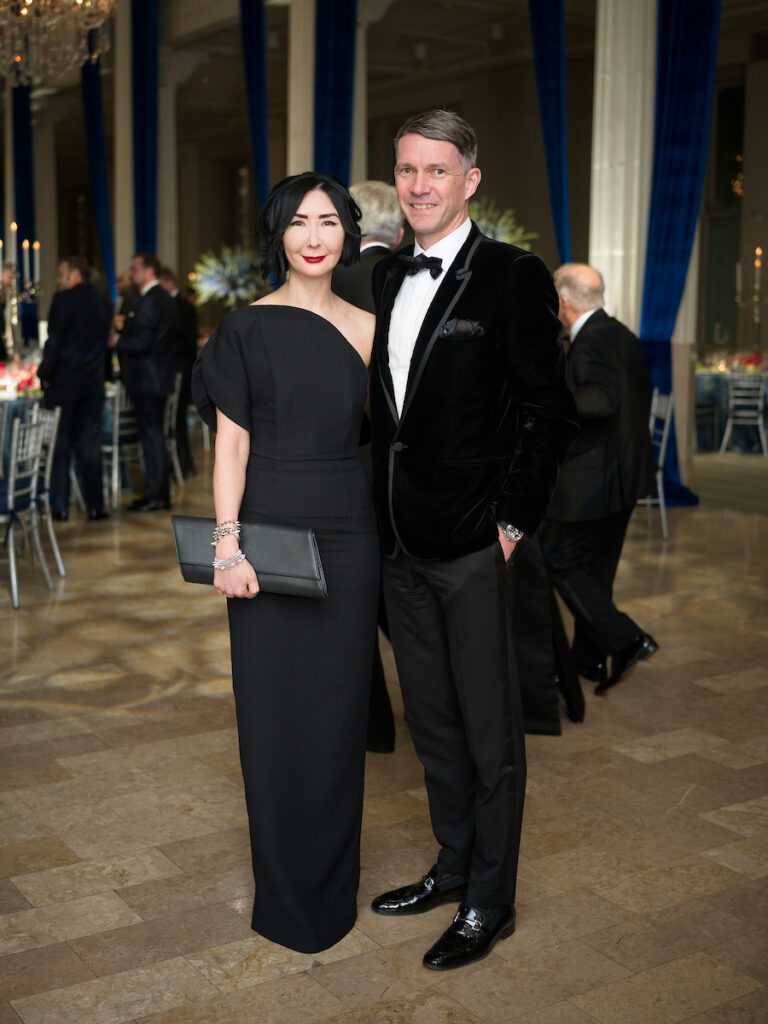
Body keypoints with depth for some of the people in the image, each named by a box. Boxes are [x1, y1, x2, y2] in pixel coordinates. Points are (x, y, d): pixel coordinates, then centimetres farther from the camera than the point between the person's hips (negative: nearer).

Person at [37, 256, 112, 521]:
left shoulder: (64, 299, -10)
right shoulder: (104, 302, 8)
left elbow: (54, 340, -13)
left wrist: (45, 374, -4)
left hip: (64, 381, -5)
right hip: (93, 384, 5)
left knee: (59, 445, 3)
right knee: (90, 445, 9)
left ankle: (59, 506, 4)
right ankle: (95, 506, 9)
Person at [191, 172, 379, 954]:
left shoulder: (365, 330, 7)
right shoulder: (246, 329, -1)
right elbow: (230, 444, -4)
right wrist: (226, 545, -13)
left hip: (347, 535, 3)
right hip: (270, 532, -2)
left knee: (338, 705, 9)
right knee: (274, 707, 5)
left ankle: (333, 887, 27)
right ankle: (286, 897, 21)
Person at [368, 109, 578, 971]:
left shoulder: (512, 278, -9)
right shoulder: (386, 278, 11)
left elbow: (550, 412, -10)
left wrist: (512, 522, -13)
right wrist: (383, 516, 11)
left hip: (476, 547, -7)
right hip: (404, 545, 7)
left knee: (489, 732, 6)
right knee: (432, 723, 18)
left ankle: (489, 904, 21)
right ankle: (452, 868, 35)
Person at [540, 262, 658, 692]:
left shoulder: (590, 340, -18)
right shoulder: (625, 336, 11)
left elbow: (605, 399, -32)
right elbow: (641, 401, 18)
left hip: (590, 478, -10)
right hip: (625, 475, 10)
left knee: (561, 563, 0)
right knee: (597, 568, 17)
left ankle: (626, 641, -5)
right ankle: (589, 658, 26)